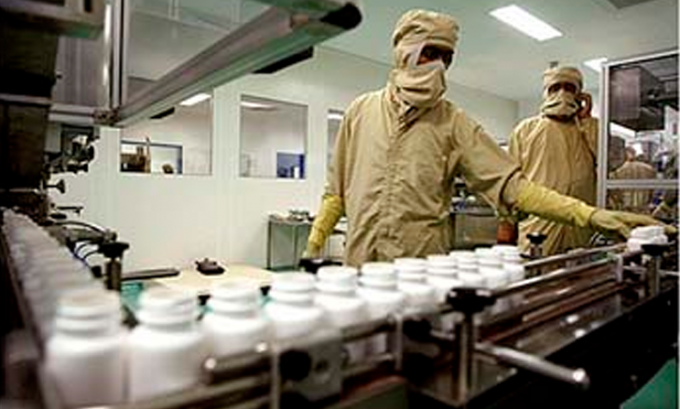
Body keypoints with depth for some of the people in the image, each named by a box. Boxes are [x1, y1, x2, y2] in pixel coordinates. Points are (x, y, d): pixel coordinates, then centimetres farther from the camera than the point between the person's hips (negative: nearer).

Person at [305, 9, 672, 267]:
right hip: (360, 267, 1)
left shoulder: (453, 123, 0)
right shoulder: (361, 111, 4)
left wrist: (590, 215, -14)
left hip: (425, 274, -1)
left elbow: (511, 185, -5)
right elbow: (337, 192, 9)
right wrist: (313, 246, 7)